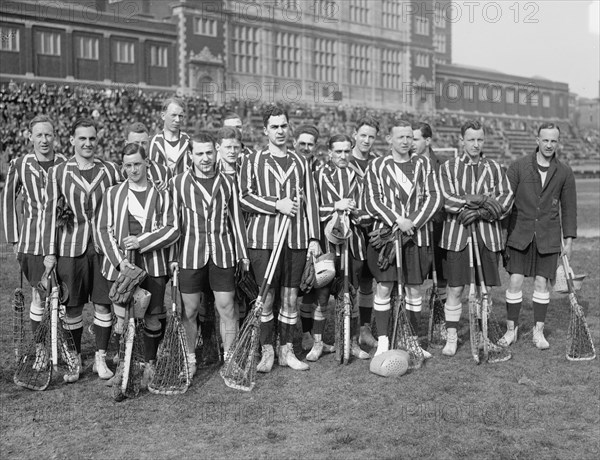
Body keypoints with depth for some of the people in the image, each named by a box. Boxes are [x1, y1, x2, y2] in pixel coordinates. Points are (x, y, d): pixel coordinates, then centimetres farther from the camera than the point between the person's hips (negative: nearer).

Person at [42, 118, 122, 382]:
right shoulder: (58, 173, 3)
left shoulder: (110, 170, 5)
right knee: (72, 306, 6)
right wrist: (49, 252, -2)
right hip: (71, 248, -1)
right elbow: (50, 212, 2)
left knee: (103, 303, 4)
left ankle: (101, 358, 18)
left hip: (103, 246, 1)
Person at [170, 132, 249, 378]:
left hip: (222, 254, 1)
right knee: (190, 309, 6)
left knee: (226, 307, 3)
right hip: (190, 254, -1)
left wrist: (243, 254, 9)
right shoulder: (178, 183, 1)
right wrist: (172, 256, 0)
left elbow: (236, 219, 10)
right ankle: (190, 358, 22)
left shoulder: (227, 182, 6)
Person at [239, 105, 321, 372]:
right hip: (263, 237, -2)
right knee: (266, 297, 0)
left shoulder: (300, 162, 13)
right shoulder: (253, 161, 5)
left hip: (297, 238, 3)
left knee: (291, 297, 7)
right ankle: (267, 351, 13)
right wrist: (277, 205, -12)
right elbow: (243, 197, -3)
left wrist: (314, 238, 6)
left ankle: (287, 350, 17)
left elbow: (311, 201, 12)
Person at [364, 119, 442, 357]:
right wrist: (396, 221, -14)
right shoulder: (377, 166, 1)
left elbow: (434, 197, 2)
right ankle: (382, 342, 8)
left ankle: (414, 340, 18)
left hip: (417, 235, 2)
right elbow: (371, 203, -4)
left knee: (414, 289, 7)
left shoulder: (423, 164, 8)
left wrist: (413, 221, -10)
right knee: (383, 288, -2)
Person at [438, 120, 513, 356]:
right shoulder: (448, 168, 6)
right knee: (455, 289, -1)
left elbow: (507, 198, 0)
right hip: (457, 235, -2)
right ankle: (451, 337, 10)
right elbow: (446, 200, -8)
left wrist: (480, 212, -13)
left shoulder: (495, 168, 12)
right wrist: (482, 200, -14)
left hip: (488, 235, 2)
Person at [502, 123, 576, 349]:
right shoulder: (518, 167, -4)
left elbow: (568, 207, 7)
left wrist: (569, 239, 4)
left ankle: (539, 331, 16)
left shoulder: (564, 172, 1)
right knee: (515, 281, -2)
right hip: (520, 234, -1)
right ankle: (511, 329, 11)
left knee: (542, 283, 4)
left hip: (548, 237, 1)